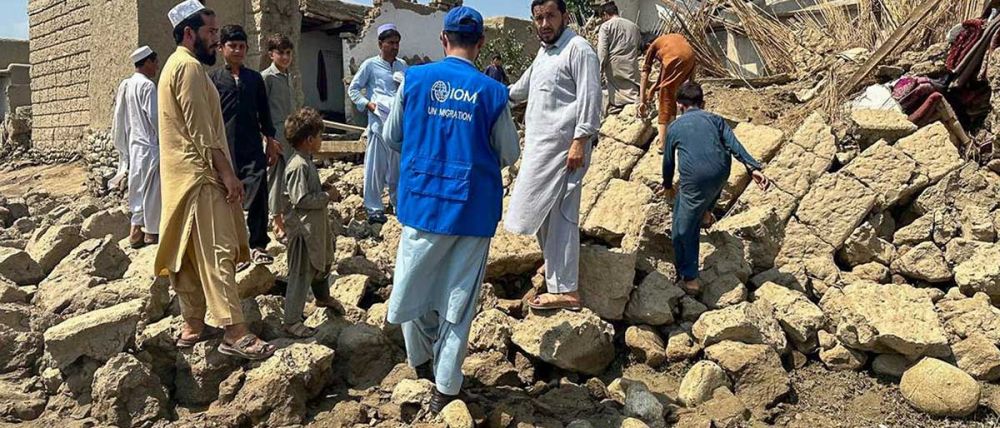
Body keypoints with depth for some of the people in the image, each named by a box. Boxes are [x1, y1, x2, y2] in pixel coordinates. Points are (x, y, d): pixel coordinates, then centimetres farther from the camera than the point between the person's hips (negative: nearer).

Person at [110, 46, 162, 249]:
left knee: (138, 188, 12)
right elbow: (154, 117, -16)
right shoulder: (147, 85, -12)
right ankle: (152, 232, 5)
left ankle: (136, 232, 12)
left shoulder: (125, 85, 11)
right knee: (152, 189, 0)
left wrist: (124, 150, 18)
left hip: (133, 146, 8)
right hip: (149, 145, -8)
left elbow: (119, 119, 13)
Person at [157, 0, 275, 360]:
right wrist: (227, 173, -16)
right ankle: (234, 333, -13)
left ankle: (193, 325, 17)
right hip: (200, 175, -11)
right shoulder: (189, 66, -12)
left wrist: (222, 171, 19)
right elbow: (202, 131, -19)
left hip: (182, 176, 11)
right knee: (217, 252, -12)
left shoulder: (175, 65, 20)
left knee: (189, 253, 11)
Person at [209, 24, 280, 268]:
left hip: (253, 149, 2)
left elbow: (264, 112, 17)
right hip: (226, 150, -2)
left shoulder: (255, 79, 12)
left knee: (258, 197, -7)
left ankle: (258, 245, 2)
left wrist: (270, 141, 14)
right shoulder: (213, 80, 4)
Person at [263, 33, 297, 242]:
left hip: (291, 134, 7)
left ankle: (286, 216, 21)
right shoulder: (267, 77, -8)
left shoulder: (288, 76, 14)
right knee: (277, 177, -3)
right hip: (276, 135, -7)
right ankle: (277, 222, 4)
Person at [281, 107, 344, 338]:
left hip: (316, 225, 10)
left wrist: (324, 195, 6)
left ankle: (323, 297, 52)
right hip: (303, 228, -10)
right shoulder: (298, 165, -24)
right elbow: (301, 200, -27)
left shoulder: (307, 161, 8)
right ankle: (291, 321, 7)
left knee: (322, 262, 28)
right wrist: (326, 197, -17)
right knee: (301, 274, -3)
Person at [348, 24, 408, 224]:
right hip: (380, 122, -5)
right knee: (376, 166, -3)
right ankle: (373, 208, 5)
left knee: (400, 165, 13)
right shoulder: (370, 65, 1)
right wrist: (368, 104, -10)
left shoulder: (402, 65, 15)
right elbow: (353, 89, 3)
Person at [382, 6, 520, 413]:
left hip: (423, 200, 0)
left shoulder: (414, 80, -3)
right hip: (474, 207, 0)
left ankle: (421, 358, 36)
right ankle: (445, 386, 15)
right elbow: (509, 154, 4)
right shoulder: (492, 92, -5)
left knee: (412, 284, 20)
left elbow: (391, 138, 8)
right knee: (458, 297, 9)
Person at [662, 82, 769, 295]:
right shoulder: (715, 119, 18)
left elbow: (668, 160, 24)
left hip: (695, 180, -3)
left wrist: (668, 186, 41)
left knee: (683, 229, 7)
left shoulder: (675, 127, 15)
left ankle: (689, 279, 6)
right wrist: (754, 168, -6)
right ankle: (705, 212, 57)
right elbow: (734, 145, 3)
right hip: (721, 175, 3)